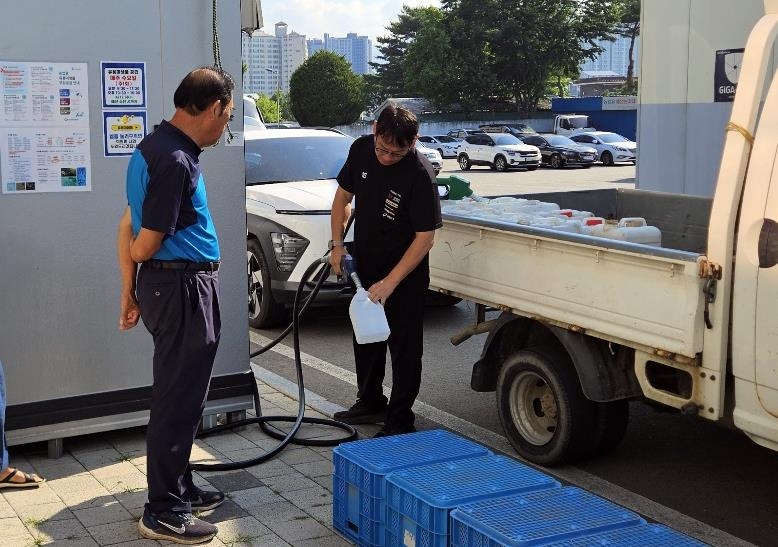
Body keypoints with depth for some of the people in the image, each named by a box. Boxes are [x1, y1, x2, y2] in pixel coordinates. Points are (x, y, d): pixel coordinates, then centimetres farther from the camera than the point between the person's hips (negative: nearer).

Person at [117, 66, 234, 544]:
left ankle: (180, 489, 32)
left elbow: (129, 227, 14)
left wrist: (130, 291, 17)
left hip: (164, 284, 10)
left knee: (182, 397, 19)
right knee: (178, 401, -1)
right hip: (182, 287, -10)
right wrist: (136, 263, 3)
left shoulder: (157, 146, 10)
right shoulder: (176, 162, -22)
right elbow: (144, 246, -20)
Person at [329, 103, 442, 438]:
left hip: (405, 273, -7)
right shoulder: (361, 150, -8)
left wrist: (390, 282, -28)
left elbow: (425, 237, -25)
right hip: (364, 265, 7)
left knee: (404, 346, 1)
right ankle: (370, 402, 37)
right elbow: (343, 196, 8)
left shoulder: (420, 175, -26)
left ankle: (400, 420, 11)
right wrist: (337, 243, -1)